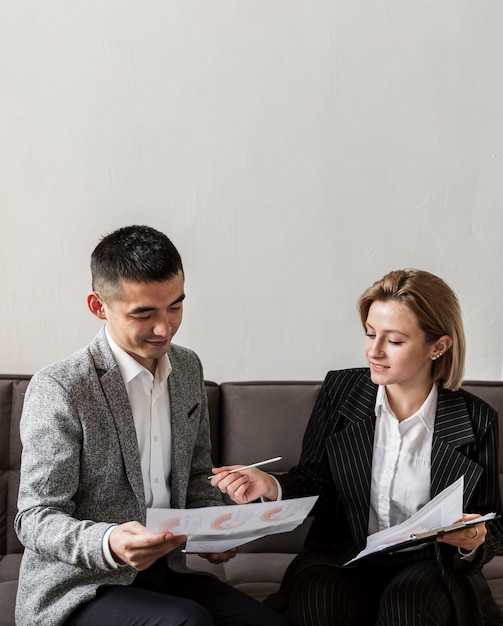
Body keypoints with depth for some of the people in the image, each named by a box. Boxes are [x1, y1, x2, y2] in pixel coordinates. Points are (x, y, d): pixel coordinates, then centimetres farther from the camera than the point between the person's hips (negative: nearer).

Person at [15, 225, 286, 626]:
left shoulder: (187, 368, 8)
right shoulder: (58, 390, -15)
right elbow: (36, 519, -14)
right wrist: (108, 544, -33)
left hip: (164, 570, 6)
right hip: (76, 589, -6)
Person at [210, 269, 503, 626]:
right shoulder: (339, 390, 1)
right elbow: (314, 480, 6)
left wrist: (472, 544, -19)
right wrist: (271, 487, -15)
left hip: (428, 563, -1)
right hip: (342, 556, 2)